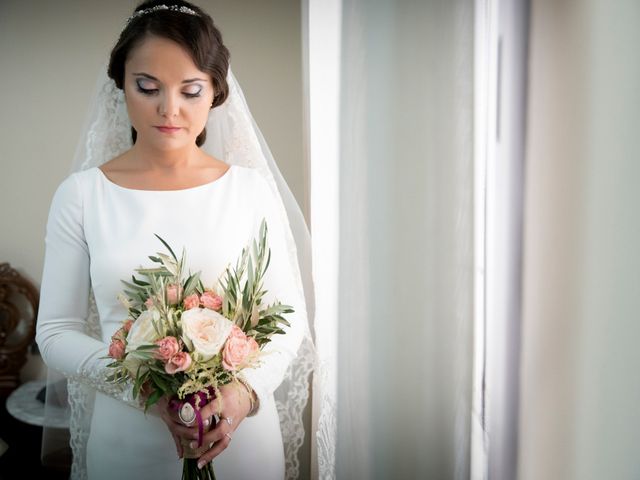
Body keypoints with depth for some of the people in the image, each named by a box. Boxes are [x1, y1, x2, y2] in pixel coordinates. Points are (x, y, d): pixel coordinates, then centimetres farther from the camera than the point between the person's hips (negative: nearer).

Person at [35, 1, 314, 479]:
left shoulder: (253, 188, -6)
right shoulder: (80, 195, -5)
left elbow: (290, 317, -3)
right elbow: (56, 331, -3)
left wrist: (246, 389, -20)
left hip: (242, 434, 0)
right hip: (127, 439, 0)